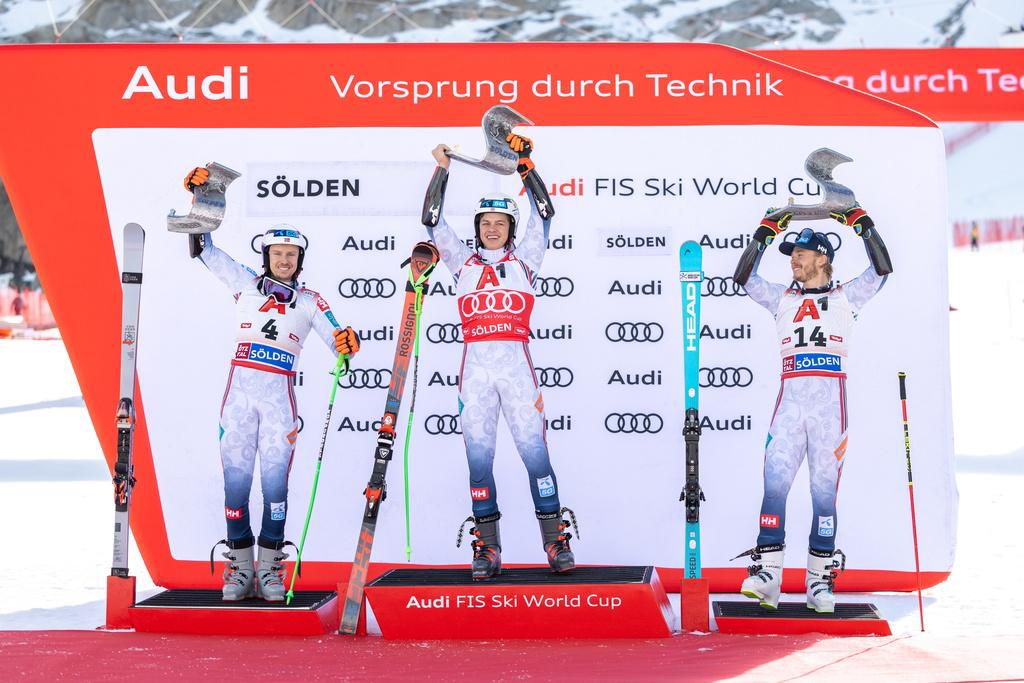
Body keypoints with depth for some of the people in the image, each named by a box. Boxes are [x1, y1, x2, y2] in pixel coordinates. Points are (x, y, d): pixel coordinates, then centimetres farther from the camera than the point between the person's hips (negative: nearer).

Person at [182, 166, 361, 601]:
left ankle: (270, 566, 1)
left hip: (279, 396, -1)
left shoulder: (309, 302, 9)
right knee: (235, 478, -3)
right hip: (240, 390, 1)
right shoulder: (245, 284, 12)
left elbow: (337, 341, 0)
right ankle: (239, 566, 4)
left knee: (274, 480, -6)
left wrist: (347, 343, -24)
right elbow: (204, 250, 14)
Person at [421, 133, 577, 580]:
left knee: (534, 452, -7)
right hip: (475, 366, 2)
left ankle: (556, 542, -2)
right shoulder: (463, 262, 17)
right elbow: (433, 220, 12)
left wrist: (525, 165, 3)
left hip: (516, 363, -1)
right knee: (479, 456, -1)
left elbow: (544, 213, 8)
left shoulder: (523, 259, 14)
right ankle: (487, 549, 5)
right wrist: (441, 170, 7)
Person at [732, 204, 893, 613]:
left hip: (830, 400, -1)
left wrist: (861, 223, 6)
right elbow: (743, 276, 12)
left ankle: (820, 579, 4)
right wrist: (766, 231, 10)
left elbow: (882, 269, 5)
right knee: (774, 482, -11)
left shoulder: (845, 297, 15)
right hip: (790, 399, 2)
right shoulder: (782, 298, 20)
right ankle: (767, 575, -14)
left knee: (824, 489, -2)